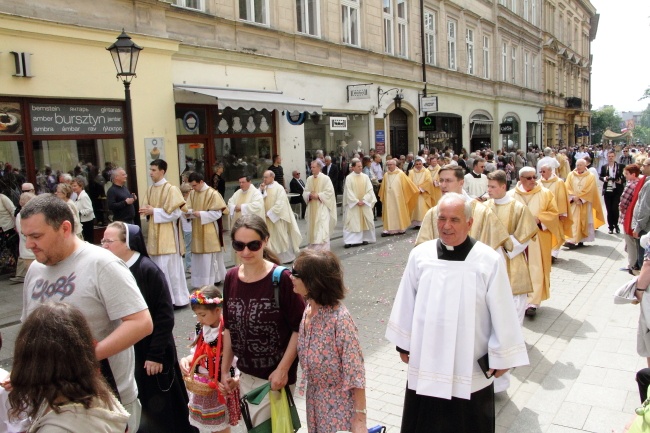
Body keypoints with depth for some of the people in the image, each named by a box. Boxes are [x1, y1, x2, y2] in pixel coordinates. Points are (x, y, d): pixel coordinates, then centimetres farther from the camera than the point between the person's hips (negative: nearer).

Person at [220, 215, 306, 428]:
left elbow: (299, 328, -14)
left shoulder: (281, 279, -18)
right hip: (245, 374, 6)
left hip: (274, 375, -5)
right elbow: (229, 328, 8)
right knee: (251, 425, 19)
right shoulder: (231, 278, -1)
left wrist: (282, 369, -16)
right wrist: (225, 369, 10)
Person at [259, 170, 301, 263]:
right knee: (270, 238, 7)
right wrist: (261, 191, -10)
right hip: (267, 218, 5)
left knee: (281, 237, 5)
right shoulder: (263, 187, 7)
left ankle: (287, 257, 19)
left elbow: (280, 204, -16)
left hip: (277, 217, -5)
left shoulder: (279, 188, -10)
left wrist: (269, 213, -17)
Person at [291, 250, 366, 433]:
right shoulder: (308, 309, -6)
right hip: (315, 398, 7)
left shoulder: (340, 319, -27)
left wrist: (360, 418, -18)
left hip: (339, 403, -7)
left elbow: (355, 373, -22)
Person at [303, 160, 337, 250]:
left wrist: (318, 195, -16)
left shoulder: (325, 179, -6)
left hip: (322, 207, -5)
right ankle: (312, 248, 19)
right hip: (312, 207, 6)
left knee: (322, 229, -11)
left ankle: (323, 249, -9)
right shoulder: (309, 179, 9)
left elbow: (330, 192, -10)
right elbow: (305, 192, 11)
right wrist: (309, 195, -10)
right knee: (312, 228, 9)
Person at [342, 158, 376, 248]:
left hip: (365, 203, 3)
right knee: (351, 222, -5)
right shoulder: (349, 178, -5)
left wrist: (364, 200, -11)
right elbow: (349, 192, -8)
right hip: (353, 204, -3)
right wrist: (357, 201, -13)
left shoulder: (365, 177, 3)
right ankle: (350, 241, -5)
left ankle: (364, 238, 16)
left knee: (365, 221, 6)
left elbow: (369, 190, -1)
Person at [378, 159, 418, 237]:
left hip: (398, 197, -3)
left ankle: (401, 228, 16)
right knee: (389, 213, -1)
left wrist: (415, 190, 4)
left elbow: (408, 183, 1)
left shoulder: (400, 174, -4)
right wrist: (382, 197, 14)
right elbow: (383, 187, 13)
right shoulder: (386, 175, 7)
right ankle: (389, 230, -3)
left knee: (399, 212, 5)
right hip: (388, 198, 3)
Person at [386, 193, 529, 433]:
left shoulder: (490, 261, -16)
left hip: (471, 365, -2)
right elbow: (406, 303, 3)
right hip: (426, 360, 3)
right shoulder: (419, 255, -8)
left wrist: (502, 357, -1)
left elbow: (502, 313, -8)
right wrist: (403, 343, 10)